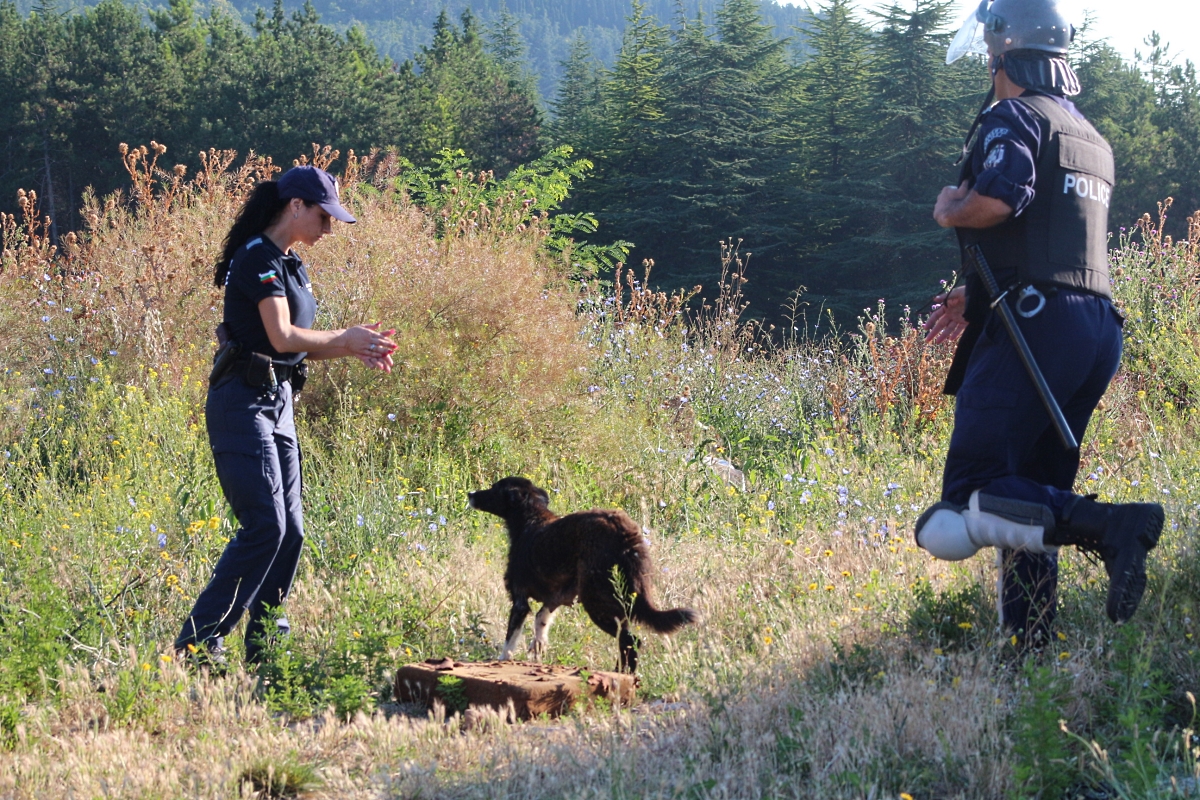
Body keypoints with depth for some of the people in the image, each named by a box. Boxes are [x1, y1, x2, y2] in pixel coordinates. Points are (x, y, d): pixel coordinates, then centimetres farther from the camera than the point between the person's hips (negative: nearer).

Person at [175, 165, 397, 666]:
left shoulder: (289, 264, 17)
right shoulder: (257, 259, -12)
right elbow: (282, 336, -21)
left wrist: (356, 349, 4)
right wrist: (346, 339, -8)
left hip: (278, 401, 10)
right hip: (242, 403, -10)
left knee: (289, 531, 8)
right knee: (264, 526, -16)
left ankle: (264, 646, 14)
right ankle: (197, 643, -13)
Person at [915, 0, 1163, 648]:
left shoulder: (1014, 117, -4)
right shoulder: (1091, 139, 24)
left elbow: (997, 201, -23)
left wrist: (948, 208, -2)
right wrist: (975, 294, 30)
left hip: (1033, 327, -9)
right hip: (1097, 325, 9)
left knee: (972, 498, -14)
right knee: (1030, 493, 14)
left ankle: (1108, 526, -32)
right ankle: (1029, 646, 9)